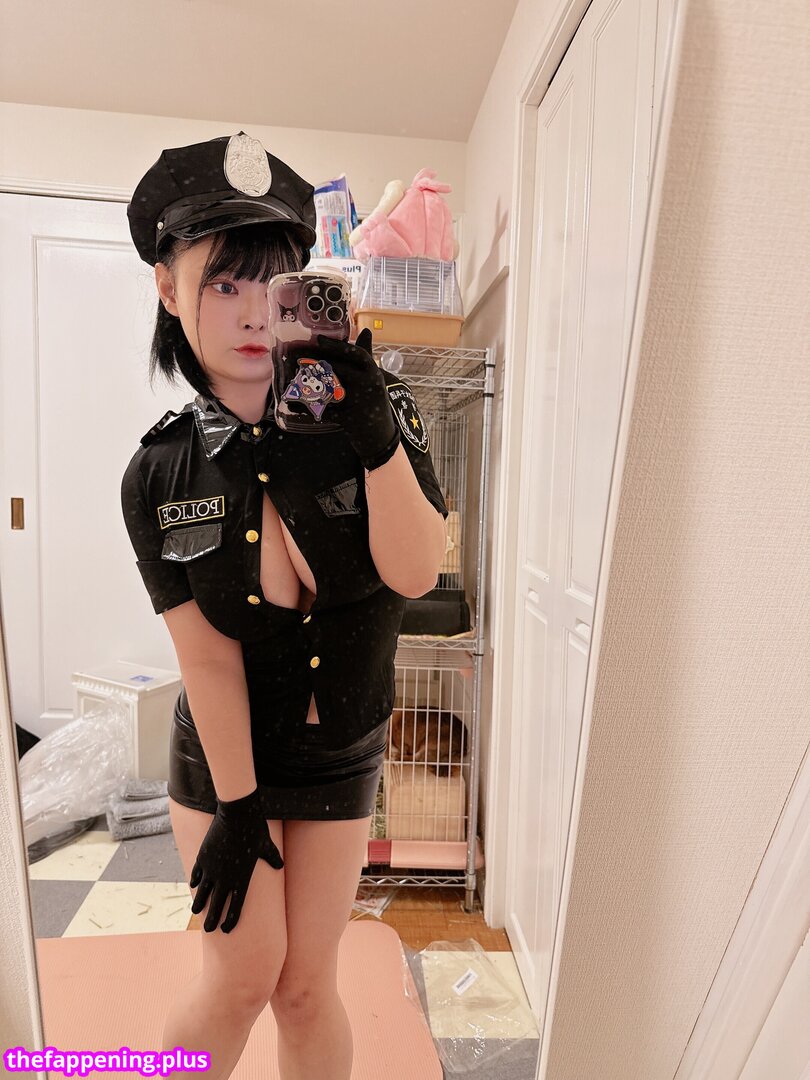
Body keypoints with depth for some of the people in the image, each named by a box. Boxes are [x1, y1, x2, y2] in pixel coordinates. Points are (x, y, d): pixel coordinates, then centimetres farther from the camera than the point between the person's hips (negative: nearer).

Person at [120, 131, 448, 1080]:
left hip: (340, 751, 1)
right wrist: (236, 807, -8)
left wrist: (376, 433, -32)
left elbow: (413, 573, -20)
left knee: (306, 984, 12)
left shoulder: (374, 412, -11)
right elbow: (207, 654, -12)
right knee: (243, 973, 6)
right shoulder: (159, 474, -11)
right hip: (222, 750, 0)